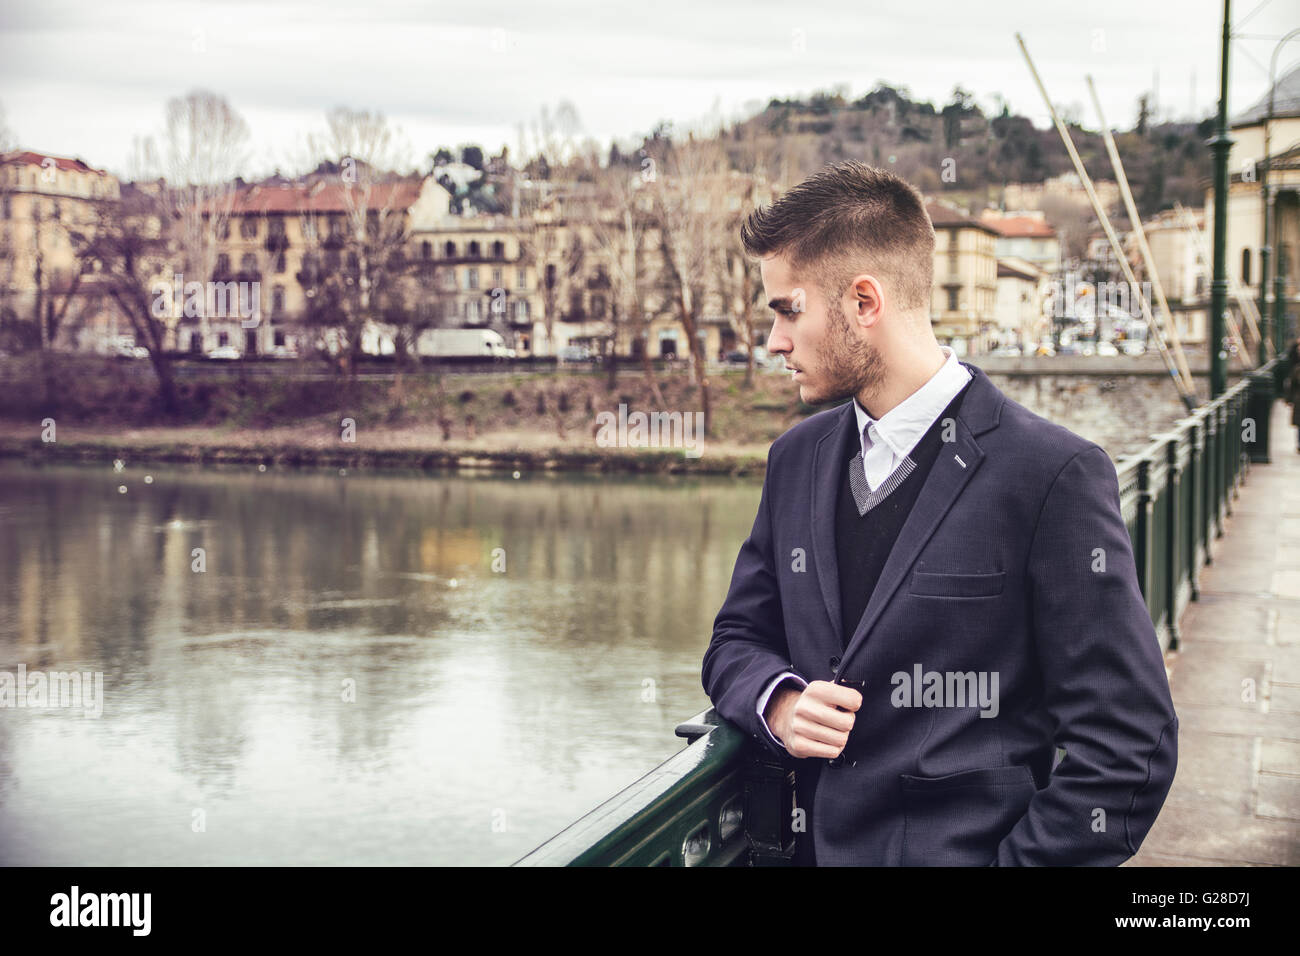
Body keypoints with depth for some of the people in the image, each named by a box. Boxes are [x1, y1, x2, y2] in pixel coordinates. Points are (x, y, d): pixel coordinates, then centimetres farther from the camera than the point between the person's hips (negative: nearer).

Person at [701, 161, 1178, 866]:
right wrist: (778, 703, -6)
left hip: (966, 847, -5)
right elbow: (736, 640, 14)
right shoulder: (796, 459, 7)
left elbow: (1127, 749, -14)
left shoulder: (1054, 476, -14)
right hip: (812, 845, 5)